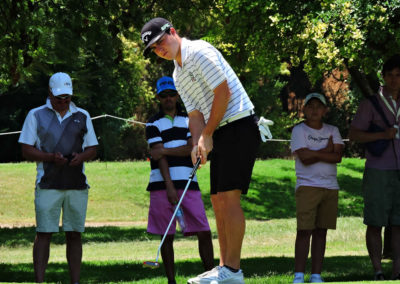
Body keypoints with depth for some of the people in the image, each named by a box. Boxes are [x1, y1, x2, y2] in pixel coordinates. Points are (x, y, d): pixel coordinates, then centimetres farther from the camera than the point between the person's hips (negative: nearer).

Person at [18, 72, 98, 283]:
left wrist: (81, 156, -8)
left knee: (74, 234, 3)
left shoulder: (82, 117, 14)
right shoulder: (36, 115, 7)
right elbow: (27, 150, 2)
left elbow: (92, 149, 15)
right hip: (47, 185, -2)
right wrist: (50, 157, -14)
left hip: (77, 184, 2)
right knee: (44, 233, -6)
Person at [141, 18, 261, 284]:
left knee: (229, 197, -14)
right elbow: (195, 113, 16)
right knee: (218, 200, 9)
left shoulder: (199, 52, -10)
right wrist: (198, 143, -3)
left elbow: (223, 92, -16)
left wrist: (208, 134, -9)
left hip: (239, 124, -10)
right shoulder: (178, 75, 18)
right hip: (220, 133, 10)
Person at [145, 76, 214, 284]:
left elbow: (192, 148, -1)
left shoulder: (189, 119, 13)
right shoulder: (153, 124, 4)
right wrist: (169, 186, -17)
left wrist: (165, 150, -13)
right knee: (167, 236, 0)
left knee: (204, 232, -5)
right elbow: (159, 156, -7)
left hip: (188, 183, 2)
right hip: (162, 185, -2)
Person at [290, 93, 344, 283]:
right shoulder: (299, 130, 3)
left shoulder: (332, 131, 14)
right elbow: (304, 158, -11)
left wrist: (314, 154, -10)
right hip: (307, 186, -4)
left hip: (330, 187, 4)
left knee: (321, 231, 5)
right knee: (305, 230, -9)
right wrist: (326, 150, -4)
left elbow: (338, 157, -2)